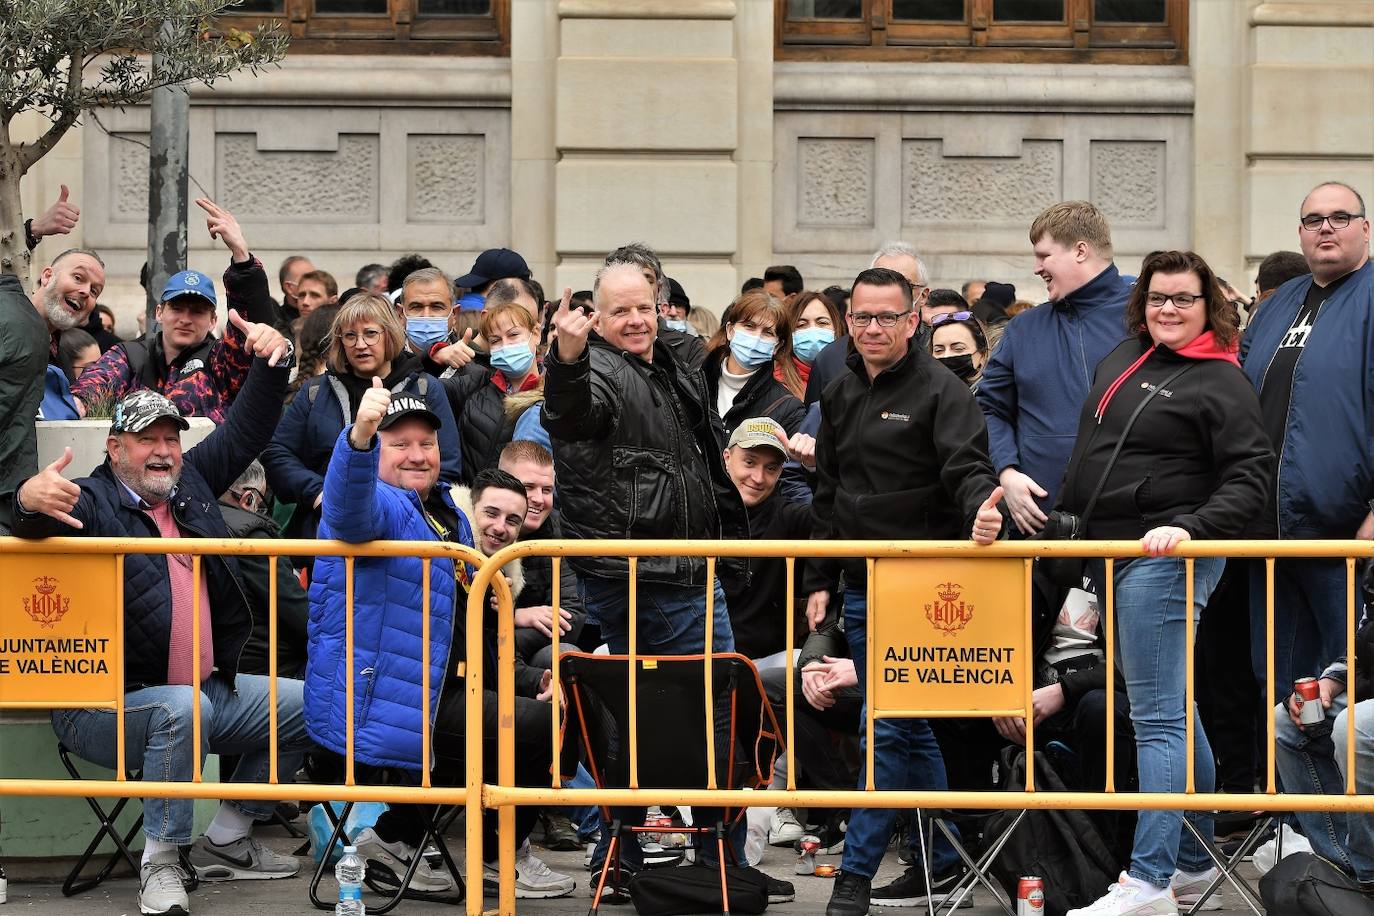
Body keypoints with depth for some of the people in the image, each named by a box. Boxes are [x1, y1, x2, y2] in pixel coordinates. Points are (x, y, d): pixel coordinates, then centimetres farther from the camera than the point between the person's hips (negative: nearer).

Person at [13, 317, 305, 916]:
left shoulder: (190, 484, 13)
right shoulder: (91, 503, -7)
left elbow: (247, 430, 16)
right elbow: (36, 527, -28)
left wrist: (273, 362, 1)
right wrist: (30, 501, -52)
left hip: (205, 689, 8)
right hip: (105, 706, -8)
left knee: (302, 704, 3)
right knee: (181, 708, -37)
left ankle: (225, 843, 12)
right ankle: (160, 864, -24)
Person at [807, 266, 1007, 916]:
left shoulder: (940, 390, -6)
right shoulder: (839, 396, 14)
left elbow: (967, 468, -16)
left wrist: (981, 509, -39)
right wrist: (819, 582, 15)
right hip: (859, 588, 7)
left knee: (890, 727, -8)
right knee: (913, 728, 12)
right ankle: (941, 862, 20)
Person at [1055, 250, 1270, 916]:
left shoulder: (1220, 381, -8)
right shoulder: (1123, 358, 14)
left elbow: (1249, 476, -14)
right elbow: (1091, 450, 27)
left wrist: (1190, 527, -25)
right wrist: (1064, 513, 24)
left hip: (1164, 558, -8)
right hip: (1109, 555, 8)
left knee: (1157, 715, -12)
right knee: (1171, 710, 15)